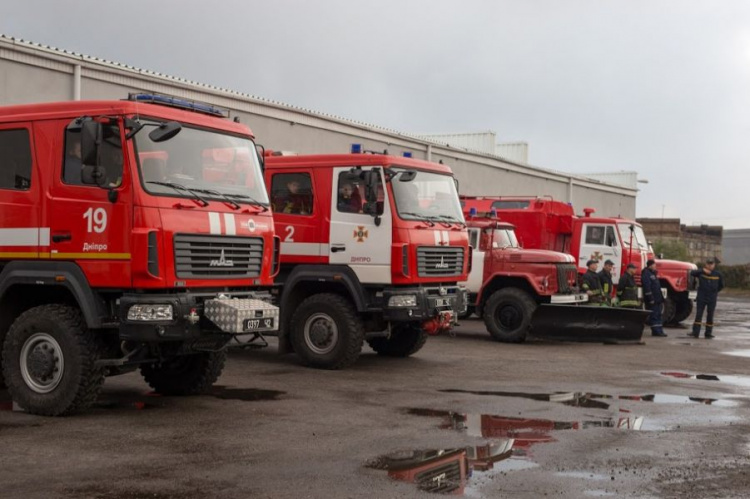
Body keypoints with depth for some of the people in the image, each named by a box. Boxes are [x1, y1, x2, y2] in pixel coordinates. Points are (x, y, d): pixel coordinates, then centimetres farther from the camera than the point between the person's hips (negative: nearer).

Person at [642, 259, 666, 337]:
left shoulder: (653, 273, 20)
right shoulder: (646, 274, -12)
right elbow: (647, 287, -21)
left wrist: (661, 299, 22)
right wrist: (651, 299, -24)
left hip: (657, 300, 10)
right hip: (652, 301, -10)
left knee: (658, 315, 10)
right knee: (653, 315, -7)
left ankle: (659, 331, 13)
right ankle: (656, 331, -7)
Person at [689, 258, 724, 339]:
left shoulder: (718, 274, 1)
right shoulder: (701, 272, -3)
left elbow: (721, 285, 15)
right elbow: (692, 273, -23)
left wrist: (715, 291, 13)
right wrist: (702, 270, -34)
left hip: (712, 299, 1)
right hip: (701, 298, -1)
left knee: (710, 316, 5)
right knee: (698, 315, -4)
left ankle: (708, 333, 11)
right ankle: (695, 332, -6)